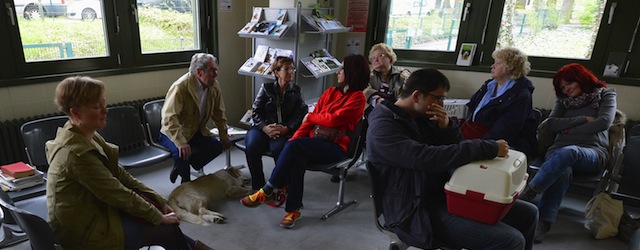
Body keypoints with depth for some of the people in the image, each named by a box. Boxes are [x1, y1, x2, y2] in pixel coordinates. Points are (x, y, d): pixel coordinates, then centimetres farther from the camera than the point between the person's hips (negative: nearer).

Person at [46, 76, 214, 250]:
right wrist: (160, 217, -13)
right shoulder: (77, 152, -27)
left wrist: (159, 201, -2)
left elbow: (119, 174, 2)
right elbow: (118, 194, -22)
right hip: (84, 231, -8)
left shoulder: (87, 136, 1)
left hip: (93, 211, 8)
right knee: (167, 229, -4)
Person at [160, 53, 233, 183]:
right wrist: (181, 142, -45)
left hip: (197, 131, 7)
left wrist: (224, 136, 4)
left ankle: (180, 167, 9)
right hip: (173, 133, -6)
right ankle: (186, 181, 0)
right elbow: (169, 117, -35)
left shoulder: (214, 86, -8)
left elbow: (218, 112, 5)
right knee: (181, 152, -32)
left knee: (217, 147, -10)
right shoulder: (180, 87, -28)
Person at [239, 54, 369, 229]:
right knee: (296, 157, -30)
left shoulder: (357, 98, -1)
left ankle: (267, 192, -16)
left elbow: (334, 119, -12)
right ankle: (293, 210, -23)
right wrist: (293, 139, -4)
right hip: (313, 143, 5)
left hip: (335, 147, -5)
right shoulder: (329, 93, 17)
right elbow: (309, 121, 10)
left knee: (295, 147, -29)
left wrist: (311, 117, 4)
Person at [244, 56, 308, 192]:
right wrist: (265, 127, -14)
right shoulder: (266, 88, 9)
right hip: (263, 127, 1)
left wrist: (286, 128, -16)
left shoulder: (296, 91, 11)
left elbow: (299, 114, 1)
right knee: (251, 147, -30)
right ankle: (257, 185, -11)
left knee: (278, 149, -35)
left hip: (284, 130, -1)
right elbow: (256, 111, 4)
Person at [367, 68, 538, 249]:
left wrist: (447, 126, -8)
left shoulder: (420, 117, 9)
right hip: (420, 210, -9)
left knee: (528, 213, 10)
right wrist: (490, 148, -25)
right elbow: (428, 158, -31)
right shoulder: (383, 127, -19)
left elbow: (454, 147, 14)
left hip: (446, 194, 9)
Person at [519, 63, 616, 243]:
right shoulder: (563, 101, 24)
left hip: (592, 152, -2)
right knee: (563, 171, -37)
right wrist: (584, 119, 0)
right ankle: (543, 224, -47)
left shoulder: (605, 95, 15)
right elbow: (552, 123, 7)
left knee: (567, 152, -40)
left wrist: (571, 129, 1)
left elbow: (604, 122, -3)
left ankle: (525, 195, -46)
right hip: (560, 149, 2)